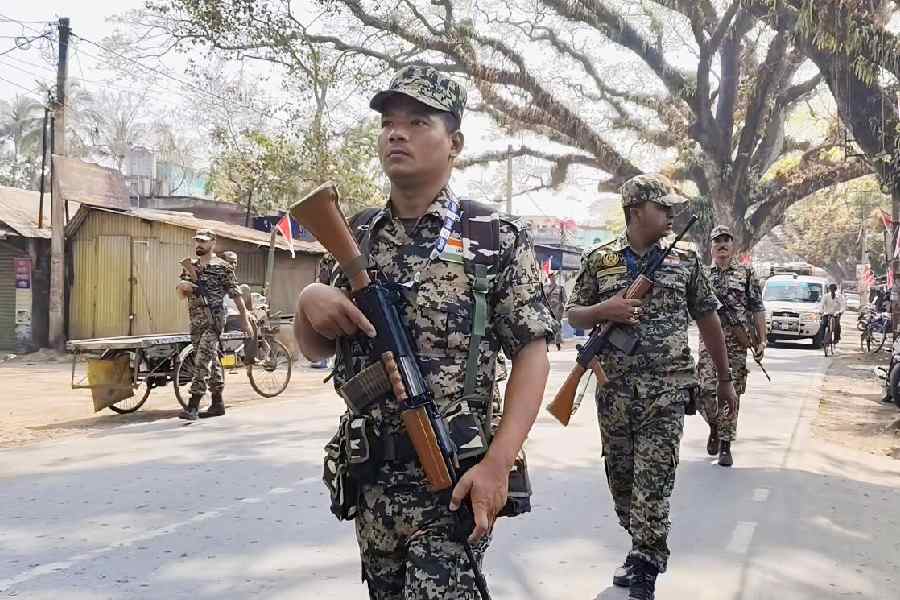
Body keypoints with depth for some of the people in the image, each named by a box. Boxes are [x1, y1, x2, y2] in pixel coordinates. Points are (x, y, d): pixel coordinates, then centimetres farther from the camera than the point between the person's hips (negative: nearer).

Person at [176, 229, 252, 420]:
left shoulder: (222, 267, -4)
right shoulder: (189, 266, 13)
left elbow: (236, 295, -3)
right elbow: (181, 294, 16)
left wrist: (245, 320, -3)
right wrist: (182, 286, -7)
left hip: (214, 318, -6)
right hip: (195, 318, 6)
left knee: (202, 360, -14)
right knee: (211, 360, 12)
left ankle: (193, 405, -16)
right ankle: (217, 404, 20)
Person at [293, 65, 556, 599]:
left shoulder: (498, 238, -5)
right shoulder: (355, 236, 8)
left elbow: (532, 354, -8)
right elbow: (315, 349, 15)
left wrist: (498, 464, -19)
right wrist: (309, 300, -8)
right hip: (369, 474, 5)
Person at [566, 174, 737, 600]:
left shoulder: (684, 259, 5)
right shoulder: (599, 259, 4)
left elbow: (708, 320, 11)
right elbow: (573, 315, 10)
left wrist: (725, 378, 14)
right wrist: (604, 310, -12)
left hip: (666, 390, -2)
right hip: (614, 389, 2)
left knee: (653, 482, -7)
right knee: (620, 477, 12)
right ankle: (643, 548, 31)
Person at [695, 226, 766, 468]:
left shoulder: (746, 273, 8)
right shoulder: (702, 274, 11)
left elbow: (758, 309, 6)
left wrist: (762, 340, 0)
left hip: (737, 342, -1)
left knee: (731, 394, 0)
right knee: (705, 392, -8)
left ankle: (725, 444, 10)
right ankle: (714, 427, 21)